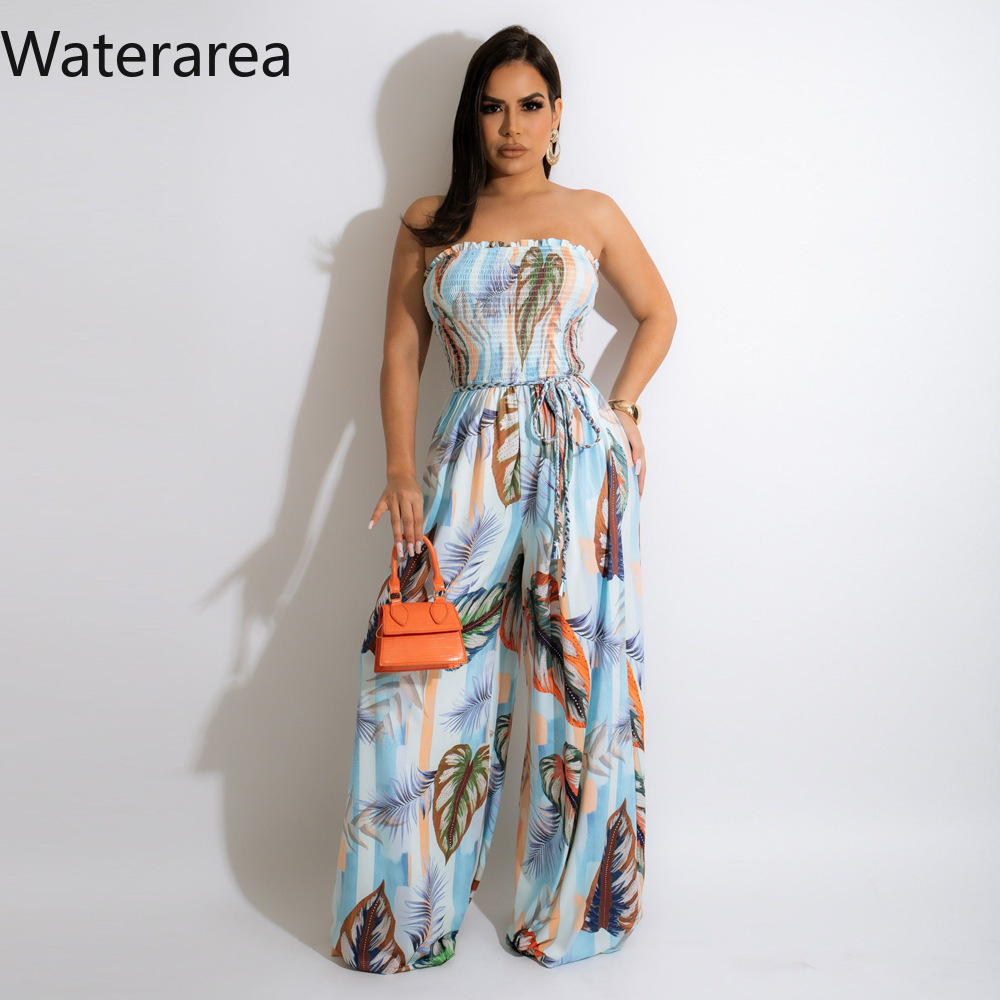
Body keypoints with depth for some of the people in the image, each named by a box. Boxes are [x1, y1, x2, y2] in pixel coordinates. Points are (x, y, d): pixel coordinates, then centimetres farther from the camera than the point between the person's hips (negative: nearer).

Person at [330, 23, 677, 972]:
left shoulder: (592, 215, 9)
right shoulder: (428, 223, 10)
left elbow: (658, 312, 20)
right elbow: (400, 353, 8)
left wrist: (619, 409, 7)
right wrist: (401, 468, -4)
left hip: (577, 453, 0)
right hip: (468, 458, 1)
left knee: (578, 672, 3)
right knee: (423, 673, -3)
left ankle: (571, 903, 22)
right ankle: (406, 911, 16)